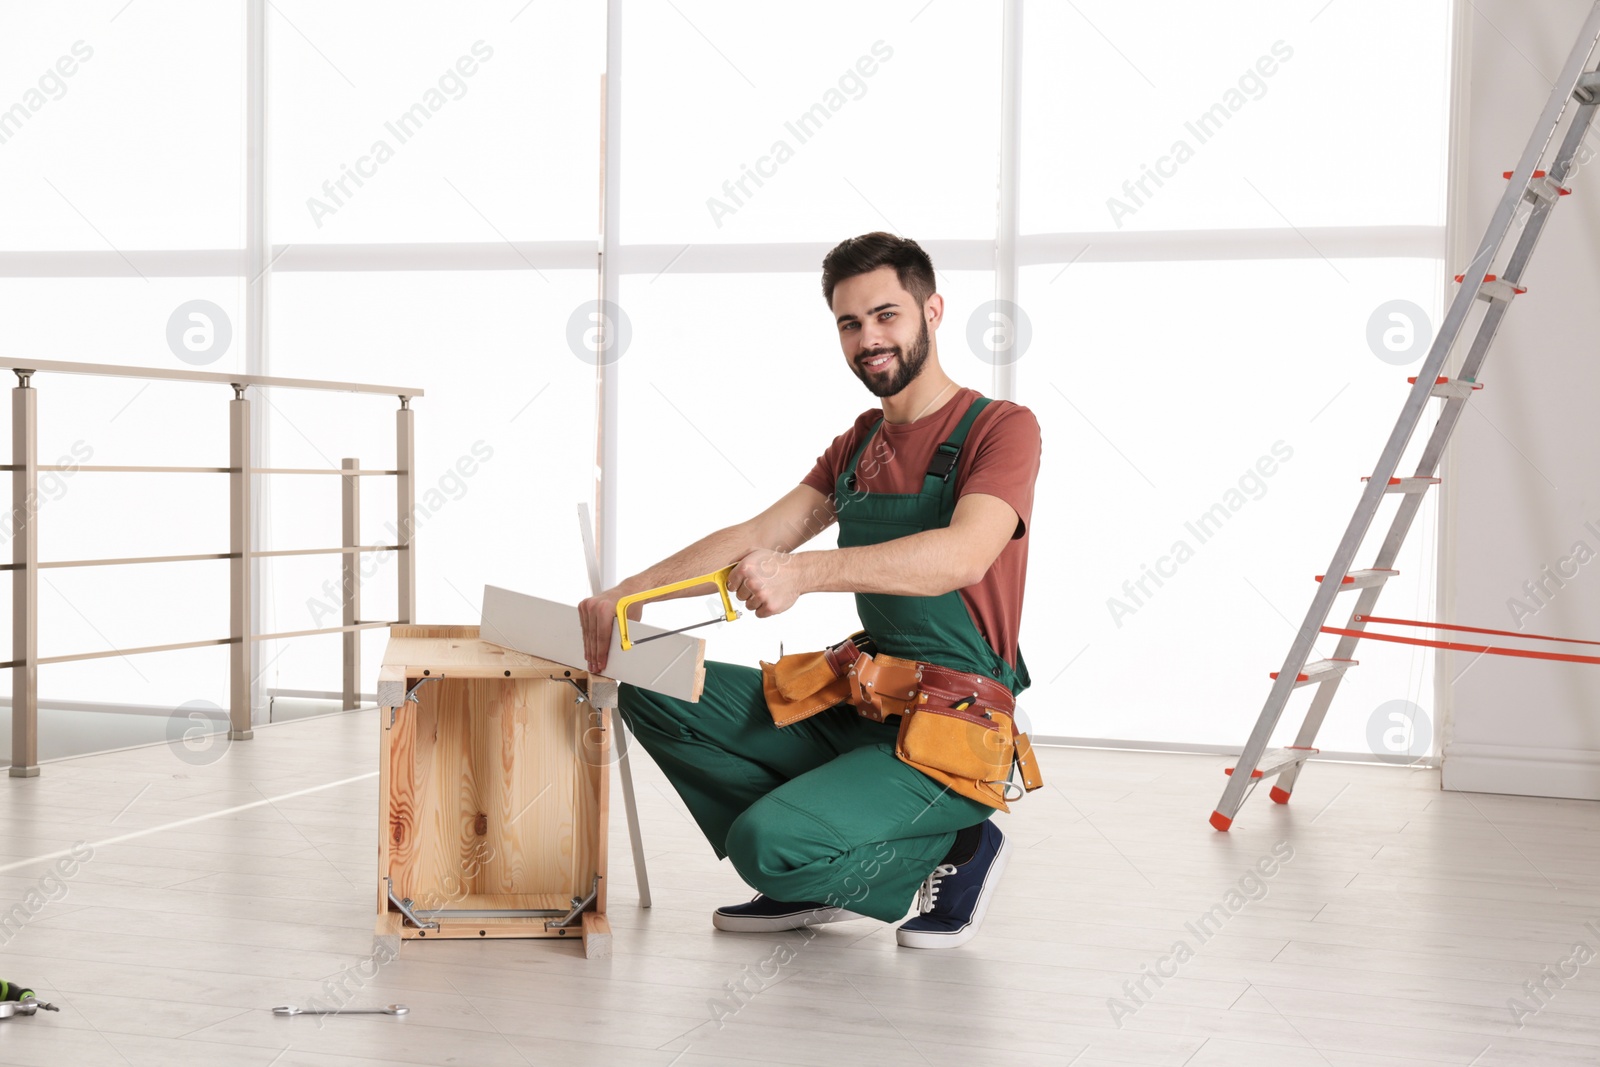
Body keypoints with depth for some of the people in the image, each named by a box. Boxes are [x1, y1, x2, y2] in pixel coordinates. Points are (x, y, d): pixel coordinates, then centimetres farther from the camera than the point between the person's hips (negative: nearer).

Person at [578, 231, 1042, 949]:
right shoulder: (859, 445, 16)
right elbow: (757, 538, 7)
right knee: (652, 692, -2)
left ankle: (957, 847, 1)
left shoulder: (1001, 427, -10)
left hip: (949, 735, -8)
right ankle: (812, 879, 5)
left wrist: (805, 573, -43)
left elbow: (963, 555, -29)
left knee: (766, 843, -26)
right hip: (854, 702, 8)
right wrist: (632, 591, -9)